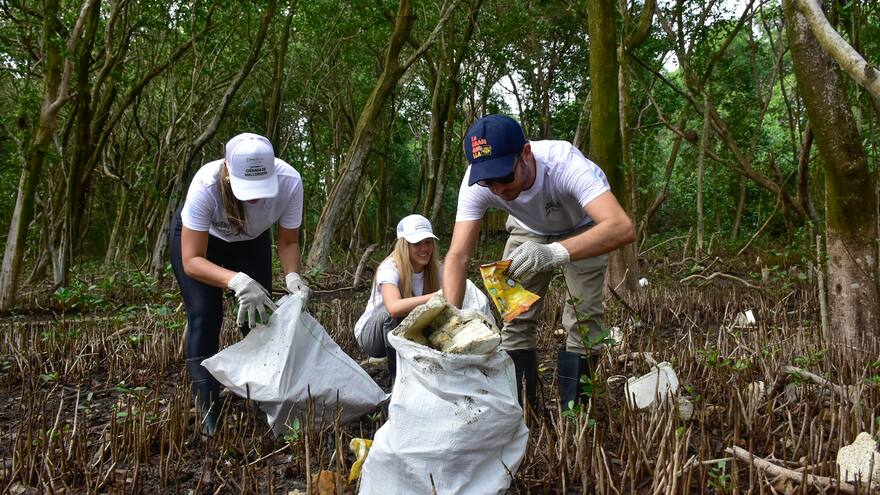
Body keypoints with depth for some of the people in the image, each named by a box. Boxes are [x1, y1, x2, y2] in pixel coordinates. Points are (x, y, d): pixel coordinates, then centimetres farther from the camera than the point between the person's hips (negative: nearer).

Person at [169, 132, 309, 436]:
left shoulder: (289, 182, -35)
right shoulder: (206, 186, -42)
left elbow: (289, 242, -19)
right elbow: (191, 261, -38)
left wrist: (292, 275, -39)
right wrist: (237, 281, -54)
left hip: (250, 241, 3)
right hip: (197, 238, -2)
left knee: (260, 315, -5)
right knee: (205, 318, -13)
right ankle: (209, 416, -4)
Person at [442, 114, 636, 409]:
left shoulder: (564, 164, -43)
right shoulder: (476, 184, -33)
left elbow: (623, 227, -55)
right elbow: (457, 256, -34)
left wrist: (554, 252, -70)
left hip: (582, 229, -2)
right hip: (529, 230, 3)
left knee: (584, 318, -13)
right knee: (515, 317, -3)